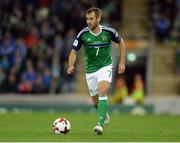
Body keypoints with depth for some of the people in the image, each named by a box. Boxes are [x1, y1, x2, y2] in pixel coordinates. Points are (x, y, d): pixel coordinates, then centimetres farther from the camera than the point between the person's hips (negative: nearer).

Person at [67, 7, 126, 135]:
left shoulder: (108, 32, -12)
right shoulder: (83, 34, -11)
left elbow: (121, 42, 7)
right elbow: (74, 52, -4)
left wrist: (122, 62, 4)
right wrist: (71, 66, -23)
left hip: (105, 67, -3)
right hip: (90, 70, 3)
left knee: (102, 92, -27)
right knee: (95, 101, 10)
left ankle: (100, 124, -32)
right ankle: (105, 114, 44)